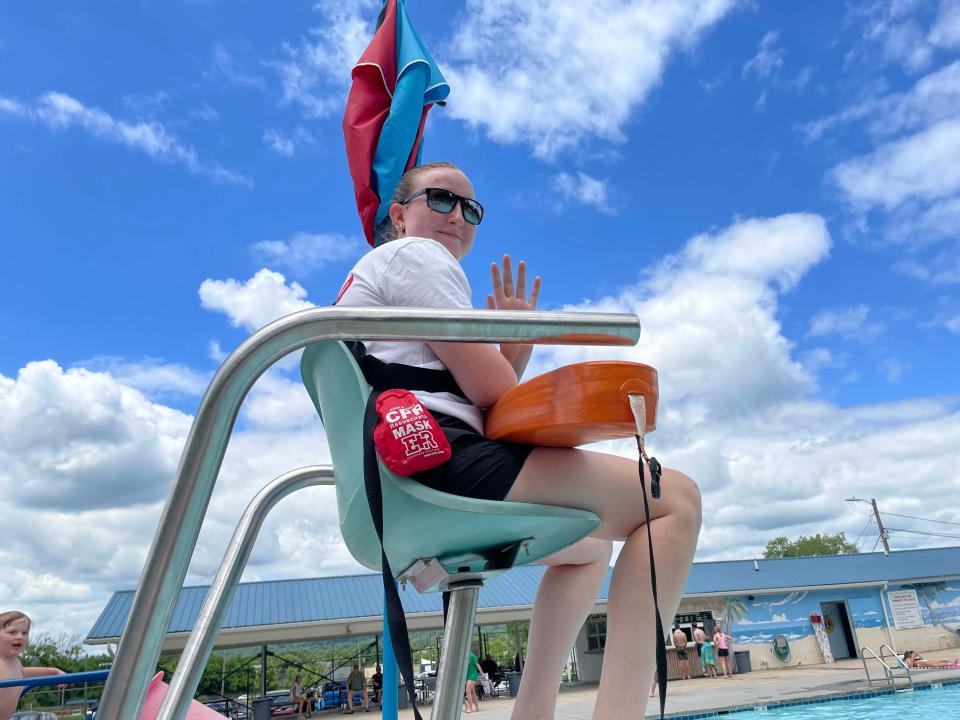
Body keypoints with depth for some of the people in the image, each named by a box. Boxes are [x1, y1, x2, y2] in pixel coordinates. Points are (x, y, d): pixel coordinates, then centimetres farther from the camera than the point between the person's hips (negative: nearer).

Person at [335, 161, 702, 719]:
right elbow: (492, 392, -9)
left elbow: (481, 404, 24)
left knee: (591, 545, 28)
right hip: (434, 458, -11)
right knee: (674, 497, -13)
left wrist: (517, 345, 13)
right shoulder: (416, 254, 3)